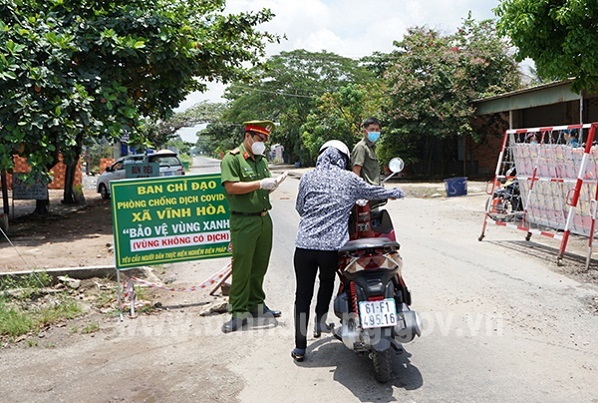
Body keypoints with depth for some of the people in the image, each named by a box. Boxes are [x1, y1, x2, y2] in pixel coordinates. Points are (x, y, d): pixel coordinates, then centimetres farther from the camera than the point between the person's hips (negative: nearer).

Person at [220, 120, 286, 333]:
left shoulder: (262, 160, 17)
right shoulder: (232, 159, -7)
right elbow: (231, 187, -18)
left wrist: (272, 185, 1)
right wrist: (259, 184, -21)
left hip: (264, 218, 7)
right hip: (243, 221, -7)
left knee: (259, 266, 12)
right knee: (241, 268, -3)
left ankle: (256, 305, 25)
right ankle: (238, 313, 5)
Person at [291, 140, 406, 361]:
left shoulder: (308, 178, 6)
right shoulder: (350, 179, 5)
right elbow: (374, 192, 19)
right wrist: (397, 192, 39)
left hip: (305, 245, 0)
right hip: (332, 247, 0)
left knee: (303, 294, 8)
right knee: (327, 283, 28)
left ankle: (300, 347, 12)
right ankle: (320, 323, 36)